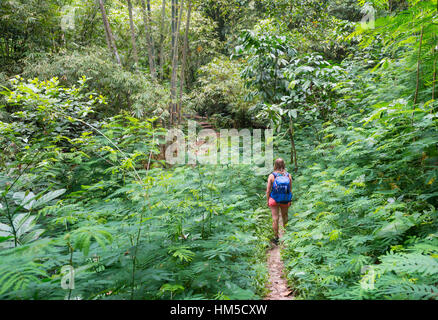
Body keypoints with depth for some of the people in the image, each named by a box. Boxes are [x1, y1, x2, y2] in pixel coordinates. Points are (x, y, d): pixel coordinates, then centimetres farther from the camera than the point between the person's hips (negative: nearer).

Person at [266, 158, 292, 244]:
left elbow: (268, 190, -11)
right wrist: (290, 200, 11)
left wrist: (267, 201, 2)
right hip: (285, 200, 2)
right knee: (285, 216, 22)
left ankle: (276, 238, 12)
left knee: (275, 219, 5)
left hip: (274, 200, -2)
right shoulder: (288, 176, -8)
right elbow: (290, 190, -2)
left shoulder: (271, 176, -14)